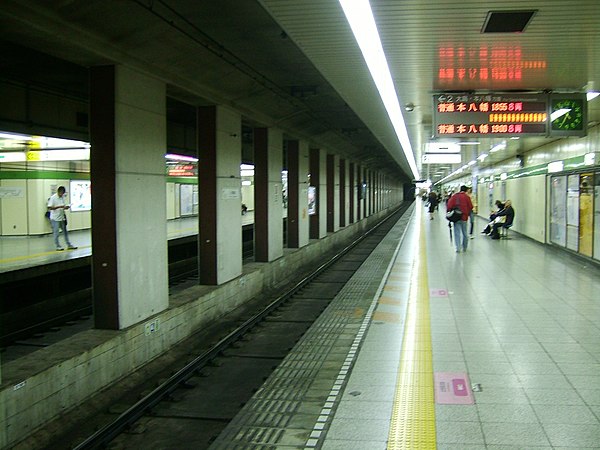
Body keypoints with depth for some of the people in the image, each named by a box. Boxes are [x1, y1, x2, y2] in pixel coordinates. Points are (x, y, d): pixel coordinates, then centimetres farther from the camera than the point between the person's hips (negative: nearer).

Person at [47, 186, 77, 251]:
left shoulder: (62, 197, 7)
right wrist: (59, 207, -27)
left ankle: (69, 245, 17)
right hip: (55, 218, -7)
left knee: (65, 232, 11)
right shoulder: (53, 198, -13)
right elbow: (49, 208, -19)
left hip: (62, 218, 7)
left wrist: (65, 207, -5)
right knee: (56, 233, 1)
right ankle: (58, 246, 7)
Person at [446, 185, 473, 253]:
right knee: (465, 233, 12)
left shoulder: (454, 196, 1)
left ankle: (458, 248, -7)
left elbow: (449, 205, -3)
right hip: (464, 217, -1)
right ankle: (464, 247, 20)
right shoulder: (466, 197, -4)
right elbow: (470, 207, -4)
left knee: (457, 233, 2)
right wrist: (467, 213, 14)